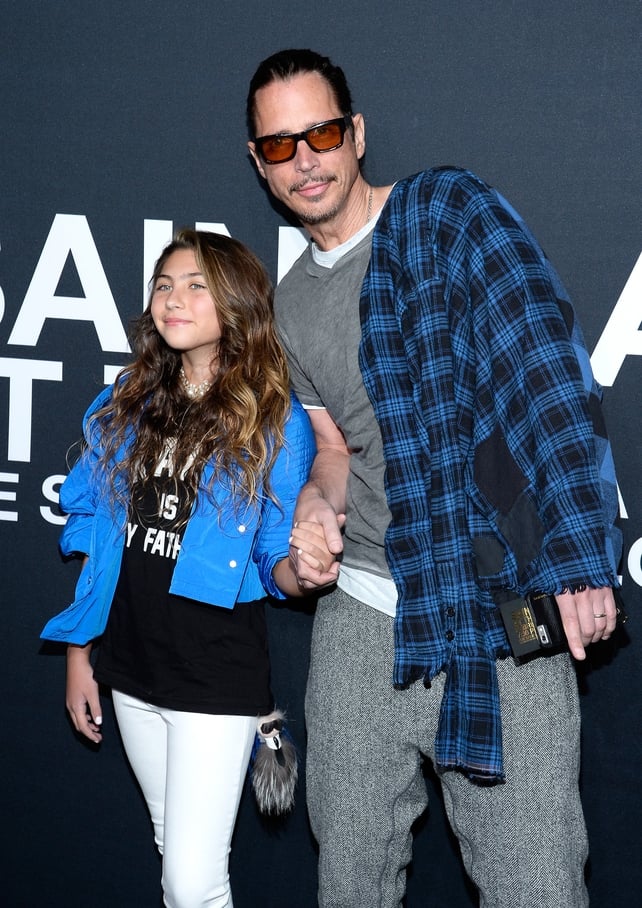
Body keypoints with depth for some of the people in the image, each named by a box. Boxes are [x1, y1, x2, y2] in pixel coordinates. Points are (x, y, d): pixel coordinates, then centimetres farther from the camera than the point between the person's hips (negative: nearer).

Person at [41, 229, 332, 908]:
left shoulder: (277, 421, -9)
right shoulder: (127, 405, 5)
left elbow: (276, 560, -6)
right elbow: (90, 533, 9)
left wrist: (301, 565, -29)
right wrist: (78, 653, 8)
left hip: (218, 674, -5)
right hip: (132, 667, 5)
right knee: (171, 850, 19)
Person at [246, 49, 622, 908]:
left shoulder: (447, 208, -4)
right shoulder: (291, 304, 15)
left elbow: (543, 365, -13)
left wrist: (577, 557, -21)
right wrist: (319, 500, -3)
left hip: (504, 610, -5)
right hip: (360, 613, 5)